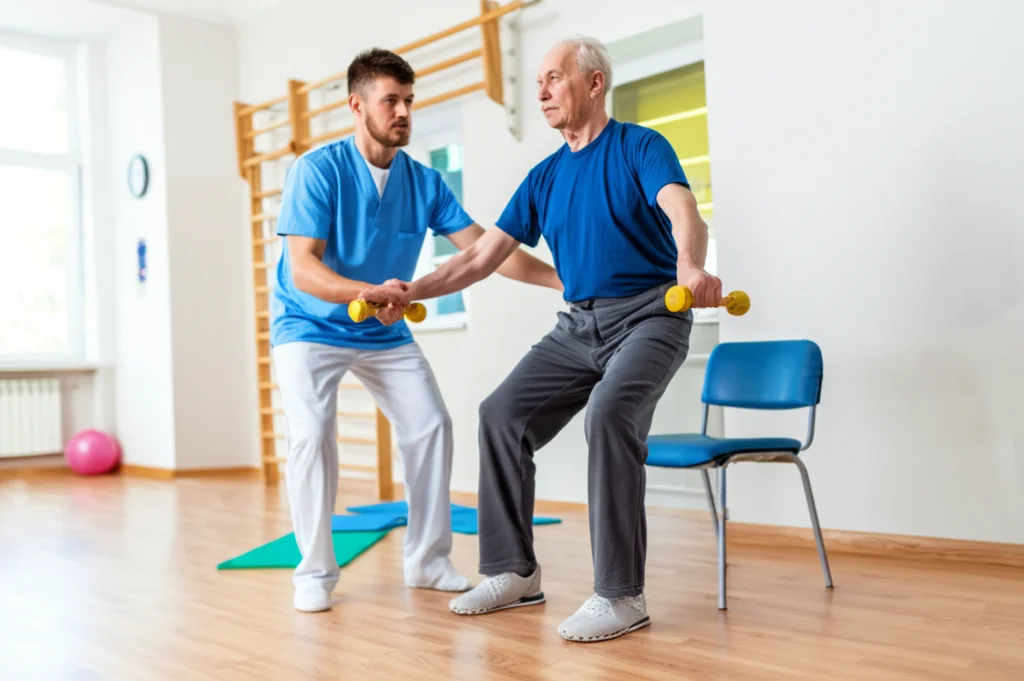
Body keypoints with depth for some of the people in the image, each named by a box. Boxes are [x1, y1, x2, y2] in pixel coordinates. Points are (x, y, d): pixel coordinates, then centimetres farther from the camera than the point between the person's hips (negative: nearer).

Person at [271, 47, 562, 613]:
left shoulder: (424, 182, -6)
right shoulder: (317, 170, -19)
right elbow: (303, 269, -26)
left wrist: (563, 279, -18)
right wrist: (369, 292, -43)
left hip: (386, 333, 4)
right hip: (310, 326, -4)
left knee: (430, 426, -3)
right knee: (312, 433, -19)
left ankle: (428, 561, 13)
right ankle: (314, 571, 0)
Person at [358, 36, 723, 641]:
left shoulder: (640, 147, -6)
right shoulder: (544, 178, 12)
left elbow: (683, 212, -26)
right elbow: (482, 258, 8)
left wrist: (691, 269, -49)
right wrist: (413, 291, -5)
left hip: (649, 315, -6)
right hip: (578, 324, 7)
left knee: (610, 413, -31)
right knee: (504, 414, -6)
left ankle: (622, 595, -21)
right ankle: (514, 572, 6)